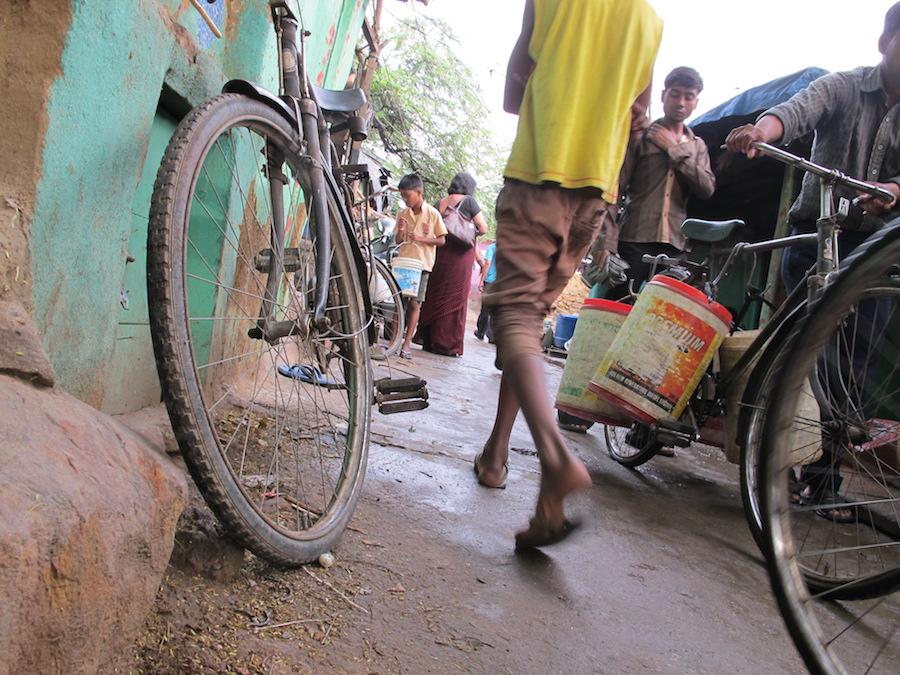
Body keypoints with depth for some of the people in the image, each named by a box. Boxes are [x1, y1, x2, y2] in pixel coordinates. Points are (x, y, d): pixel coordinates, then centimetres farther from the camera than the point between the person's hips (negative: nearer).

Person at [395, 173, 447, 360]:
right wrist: (401, 231, -9)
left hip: (422, 264, -3)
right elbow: (398, 241, 13)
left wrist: (421, 238, -14)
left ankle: (407, 343, 2)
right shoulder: (402, 214, 8)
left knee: (414, 303, -4)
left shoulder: (432, 214, -3)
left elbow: (441, 240, 0)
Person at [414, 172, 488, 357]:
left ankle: (428, 340, 18)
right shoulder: (469, 201, -5)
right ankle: (448, 344, 2)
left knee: (435, 295, 12)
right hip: (461, 254, -5)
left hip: (441, 254, 5)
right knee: (456, 298, 0)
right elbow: (483, 228, -6)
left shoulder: (439, 203, 10)